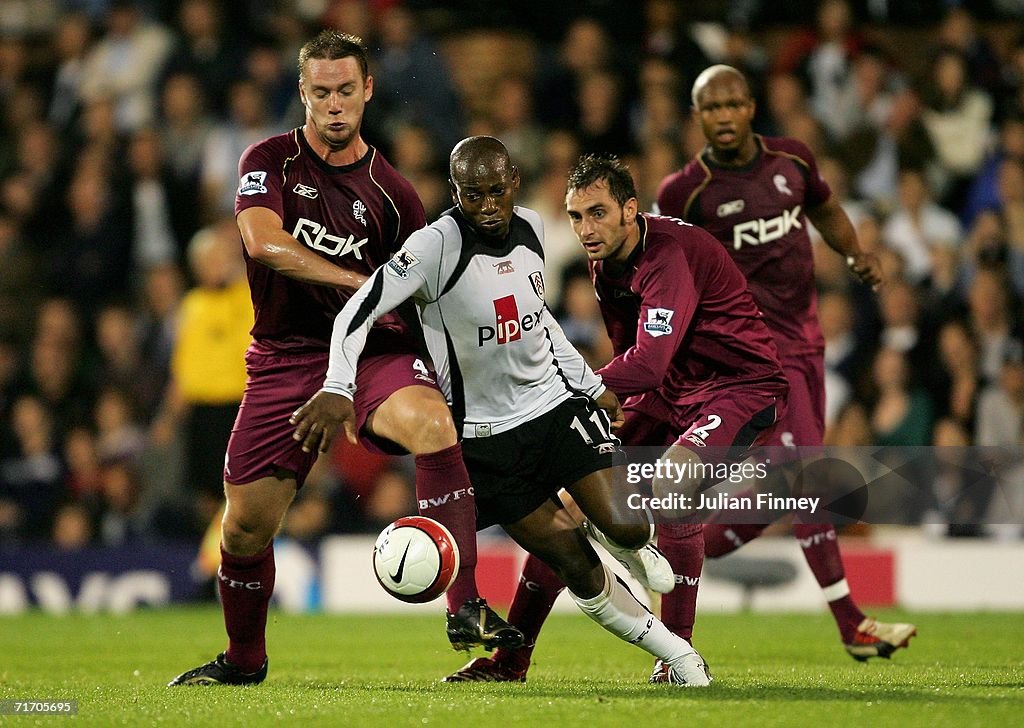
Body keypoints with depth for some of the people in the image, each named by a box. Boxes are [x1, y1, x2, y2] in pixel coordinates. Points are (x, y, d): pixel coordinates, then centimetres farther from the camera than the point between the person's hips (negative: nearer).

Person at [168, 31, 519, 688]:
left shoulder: (391, 193, 5)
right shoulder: (269, 161, 2)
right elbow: (264, 242, -17)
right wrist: (363, 283, -20)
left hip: (371, 349, -1)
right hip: (285, 356, 1)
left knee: (431, 422, -34)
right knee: (245, 526, 2)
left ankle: (466, 608, -35)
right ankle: (244, 659, 31)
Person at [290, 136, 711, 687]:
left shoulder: (529, 229, 1)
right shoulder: (438, 244, -20)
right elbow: (360, 310, -27)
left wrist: (591, 385, 22)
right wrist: (338, 389, -42)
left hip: (557, 404, 4)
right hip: (487, 435, -4)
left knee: (627, 529, -6)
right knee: (578, 569, -7)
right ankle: (673, 650, 10)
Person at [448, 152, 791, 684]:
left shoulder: (671, 255, -26)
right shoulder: (605, 267, 2)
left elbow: (648, 364, -35)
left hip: (742, 386, -8)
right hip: (670, 393, 9)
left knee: (669, 482, -33)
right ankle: (511, 658, 7)